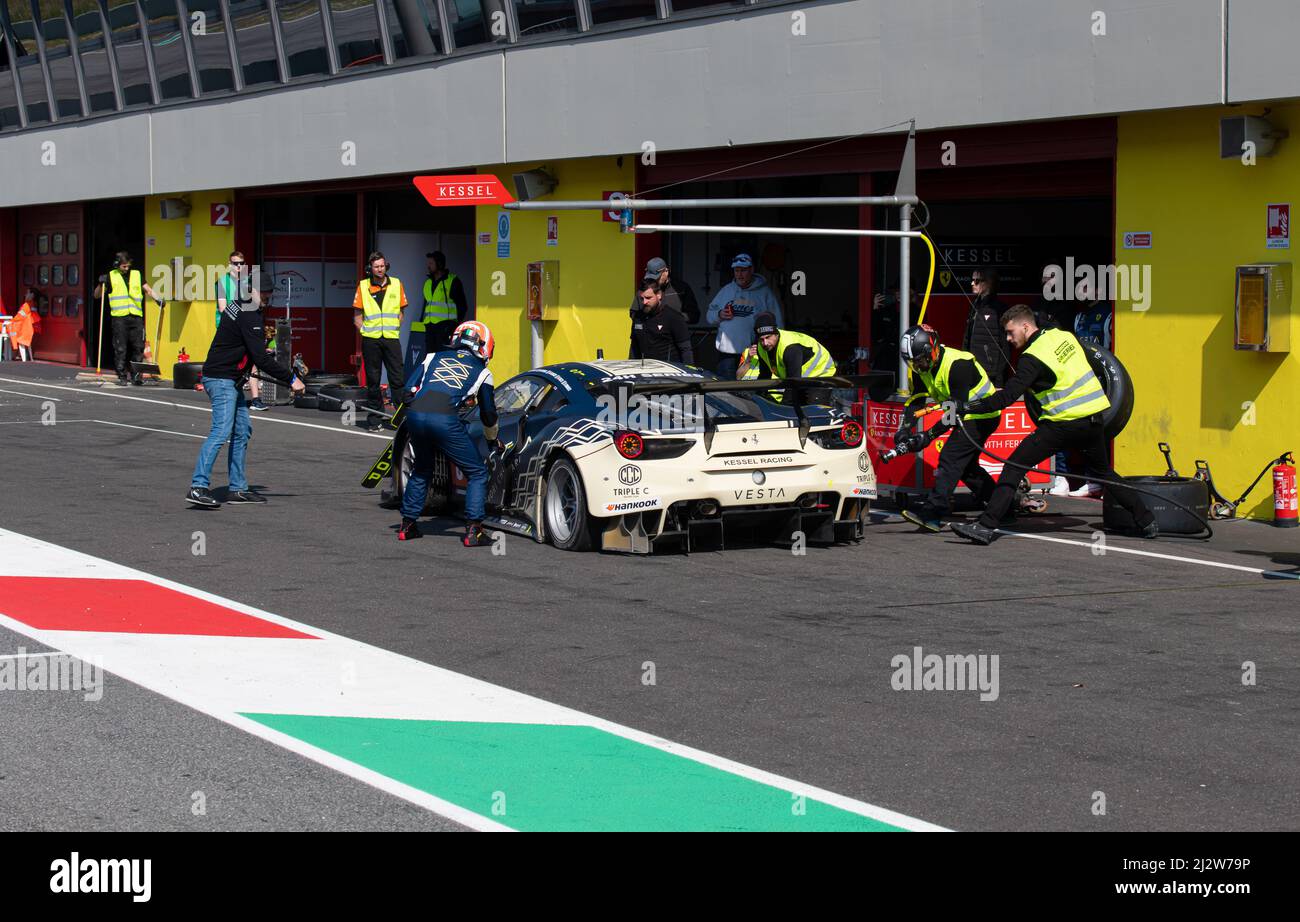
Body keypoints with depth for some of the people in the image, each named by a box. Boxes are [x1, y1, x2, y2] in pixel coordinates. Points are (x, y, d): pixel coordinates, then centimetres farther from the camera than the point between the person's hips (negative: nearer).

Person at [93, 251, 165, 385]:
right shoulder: (111, 276, 10)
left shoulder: (137, 275, 16)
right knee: (120, 349, -4)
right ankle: (121, 377, 2)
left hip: (136, 316, 2)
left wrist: (158, 299, -3)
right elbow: (96, 295, 13)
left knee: (138, 347, -4)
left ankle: (136, 375, 1)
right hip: (119, 317, -2)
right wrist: (101, 284, -6)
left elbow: (148, 289, 14)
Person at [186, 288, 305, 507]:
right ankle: (198, 487, -25)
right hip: (221, 380, -11)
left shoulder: (240, 307, 11)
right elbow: (261, 359, -24)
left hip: (230, 380, 11)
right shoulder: (249, 317, -20)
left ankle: (238, 489, 17)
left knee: (242, 430, 13)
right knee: (222, 431, -18)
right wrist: (291, 379, -19)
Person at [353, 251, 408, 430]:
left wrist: (395, 329, 5)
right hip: (371, 340, 0)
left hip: (391, 338, 1)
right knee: (372, 379, 3)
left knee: (397, 378, -5)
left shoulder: (396, 284, 9)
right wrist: (365, 331, -2)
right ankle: (374, 417, 9)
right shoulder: (363, 286, 5)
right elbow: (357, 316, 8)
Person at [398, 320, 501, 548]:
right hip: (446, 420, -4)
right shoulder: (481, 371, 21)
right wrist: (493, 440, 45)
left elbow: (407, 391, 18)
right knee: (478, 473, 12)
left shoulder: (433, 357, 26)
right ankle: (473, 530, 3)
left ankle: (407, 525, 30)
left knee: (422, 469, 29)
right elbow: (488, 414, 26)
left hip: (415, 415, 4)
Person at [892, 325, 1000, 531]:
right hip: (966, 416, 10)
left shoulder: (958, 365, -28)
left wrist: (928, 435, -31)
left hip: (982, 415, -10)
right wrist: (905, 429, -19)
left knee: (951, 458, -19)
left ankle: (933, 513, -24)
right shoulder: (922, 367, -2)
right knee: (964, 464, 15)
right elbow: (915, 401, -2)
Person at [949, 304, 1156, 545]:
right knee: (1103, 472, 28)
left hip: (1064, 424, -7)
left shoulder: (1033, 358, -13)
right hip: (1093, 420, 8)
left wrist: (966, 407, -18)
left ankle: (986, 526, -14)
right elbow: (1090, 358, 21)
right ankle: (1146, 521, 29)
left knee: (1015, 467, -5)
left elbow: (1008, 396, -19)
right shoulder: (1063, 335, 8)